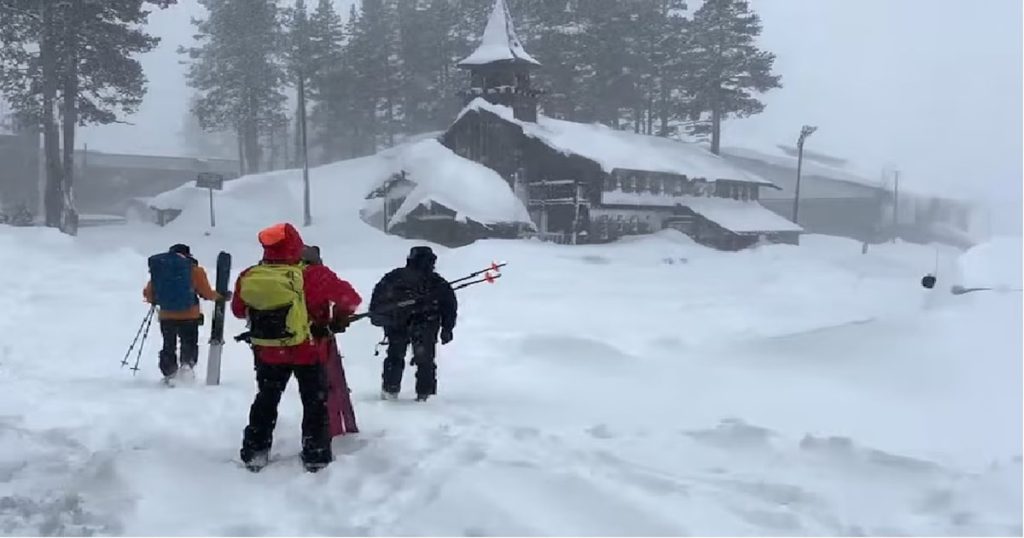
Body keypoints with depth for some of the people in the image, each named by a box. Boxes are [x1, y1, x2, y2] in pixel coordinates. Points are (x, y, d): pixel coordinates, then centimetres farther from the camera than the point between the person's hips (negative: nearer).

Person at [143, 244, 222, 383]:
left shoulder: (158, 269, 4)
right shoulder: (195, 270, -5)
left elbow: (148, 294, 7)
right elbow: (207, 293, -5)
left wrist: (153, 300, 29)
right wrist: (219, 296, 15)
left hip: (166, 317, 2)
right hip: (190, 317, -2)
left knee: (169, 347, 17)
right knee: (189, 344, 12)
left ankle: (169, 375, 13)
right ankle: (187, 364, -14)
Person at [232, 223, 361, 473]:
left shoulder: (247, 277, -11)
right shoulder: (313, 275, -22)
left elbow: (238, 309, 7)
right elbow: (350, 298, -13)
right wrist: (341, 316, 8)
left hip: (266, 351, 4)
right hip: (306, 350, -3)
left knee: (266, 399, 22)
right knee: (315, 402, 12)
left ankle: (254, 453, 26)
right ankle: (316, 456, 14)